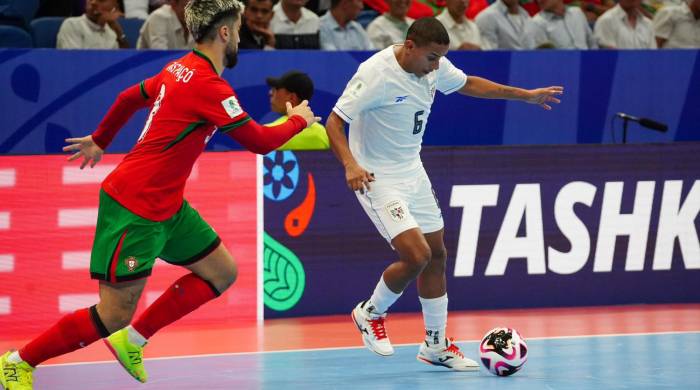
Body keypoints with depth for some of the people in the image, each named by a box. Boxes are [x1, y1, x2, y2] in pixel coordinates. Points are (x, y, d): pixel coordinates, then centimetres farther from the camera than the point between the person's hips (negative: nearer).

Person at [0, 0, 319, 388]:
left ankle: (132, 341, 13)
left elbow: (129, 97, 23)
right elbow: (260, 141, -15)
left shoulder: (179, 69, 7)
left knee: (222, 273, 10)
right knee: (113, 317, -7)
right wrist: (298, 120, 5)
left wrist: (100, 140, 38)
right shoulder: (210, 87, -21)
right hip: (133, 210, -10)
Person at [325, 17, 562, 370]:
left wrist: (525, 95, 18)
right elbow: (334, 122, -23)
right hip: (376, 178, -8)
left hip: (412, 172, 8)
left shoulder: (433, 66, -3)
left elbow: (467, 84, 18)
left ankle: (435, 346, 25)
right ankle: (370, 313, 9)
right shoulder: (376, 73, -25)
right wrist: (350, 164, -39)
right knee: (416, 255, -18)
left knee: (436, 255, 11)